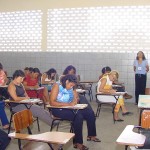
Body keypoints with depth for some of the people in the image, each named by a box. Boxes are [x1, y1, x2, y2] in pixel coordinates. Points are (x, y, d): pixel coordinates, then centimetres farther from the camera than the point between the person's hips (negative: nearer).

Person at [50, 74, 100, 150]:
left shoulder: (71, 88, 8)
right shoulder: (57, 86, -12)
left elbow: (76, 97, 15)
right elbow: (52, 102, -21)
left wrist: (75, 100, -11)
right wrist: (68, 104, -25)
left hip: (69, 109, 8)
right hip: (59, 110, -7)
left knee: (90, 112, -4)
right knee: (78, 116, -30)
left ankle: (91, 135, 12)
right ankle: (78, 143, -21)